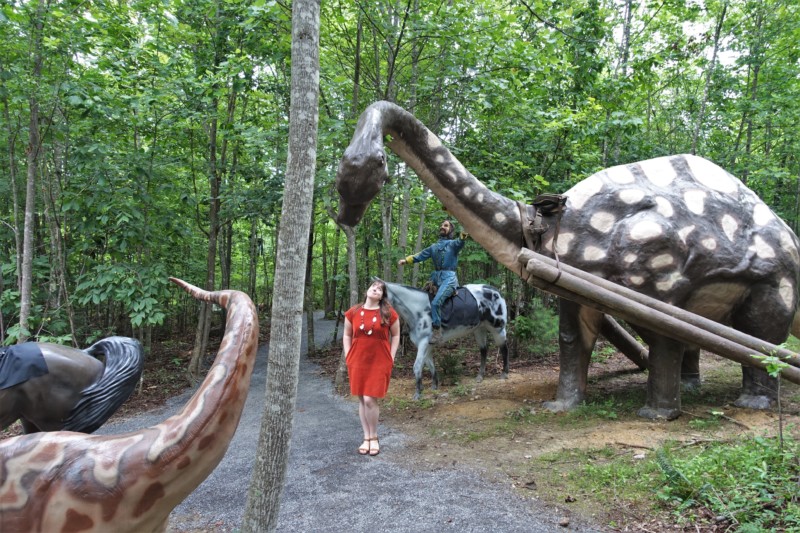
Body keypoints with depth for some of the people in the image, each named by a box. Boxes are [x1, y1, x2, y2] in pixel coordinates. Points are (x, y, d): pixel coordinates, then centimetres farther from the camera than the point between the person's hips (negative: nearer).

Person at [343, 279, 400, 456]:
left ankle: (374, 437, 14)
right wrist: (348, 357, 4)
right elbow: (347, 335, 11)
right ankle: (366, 438, 22)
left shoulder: (389, 313, -3)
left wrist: (391, 357, 0)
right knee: (362, 400, 8)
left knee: (370, 400, -8)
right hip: (358, 362, 3)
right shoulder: (353, 312, 2)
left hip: (380, 363, -3)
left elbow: (395, 336, 6)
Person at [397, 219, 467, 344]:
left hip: (448, 277, -7)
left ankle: (437, 331, -16)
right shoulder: (434, 246, 20)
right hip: (435, 277, 7)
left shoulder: (452, 243, 3)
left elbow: (459, 242, -20)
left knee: (435, 302, -24)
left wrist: (463, 235, -42)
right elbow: (421, 255, 19)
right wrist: (406, 260, 7)